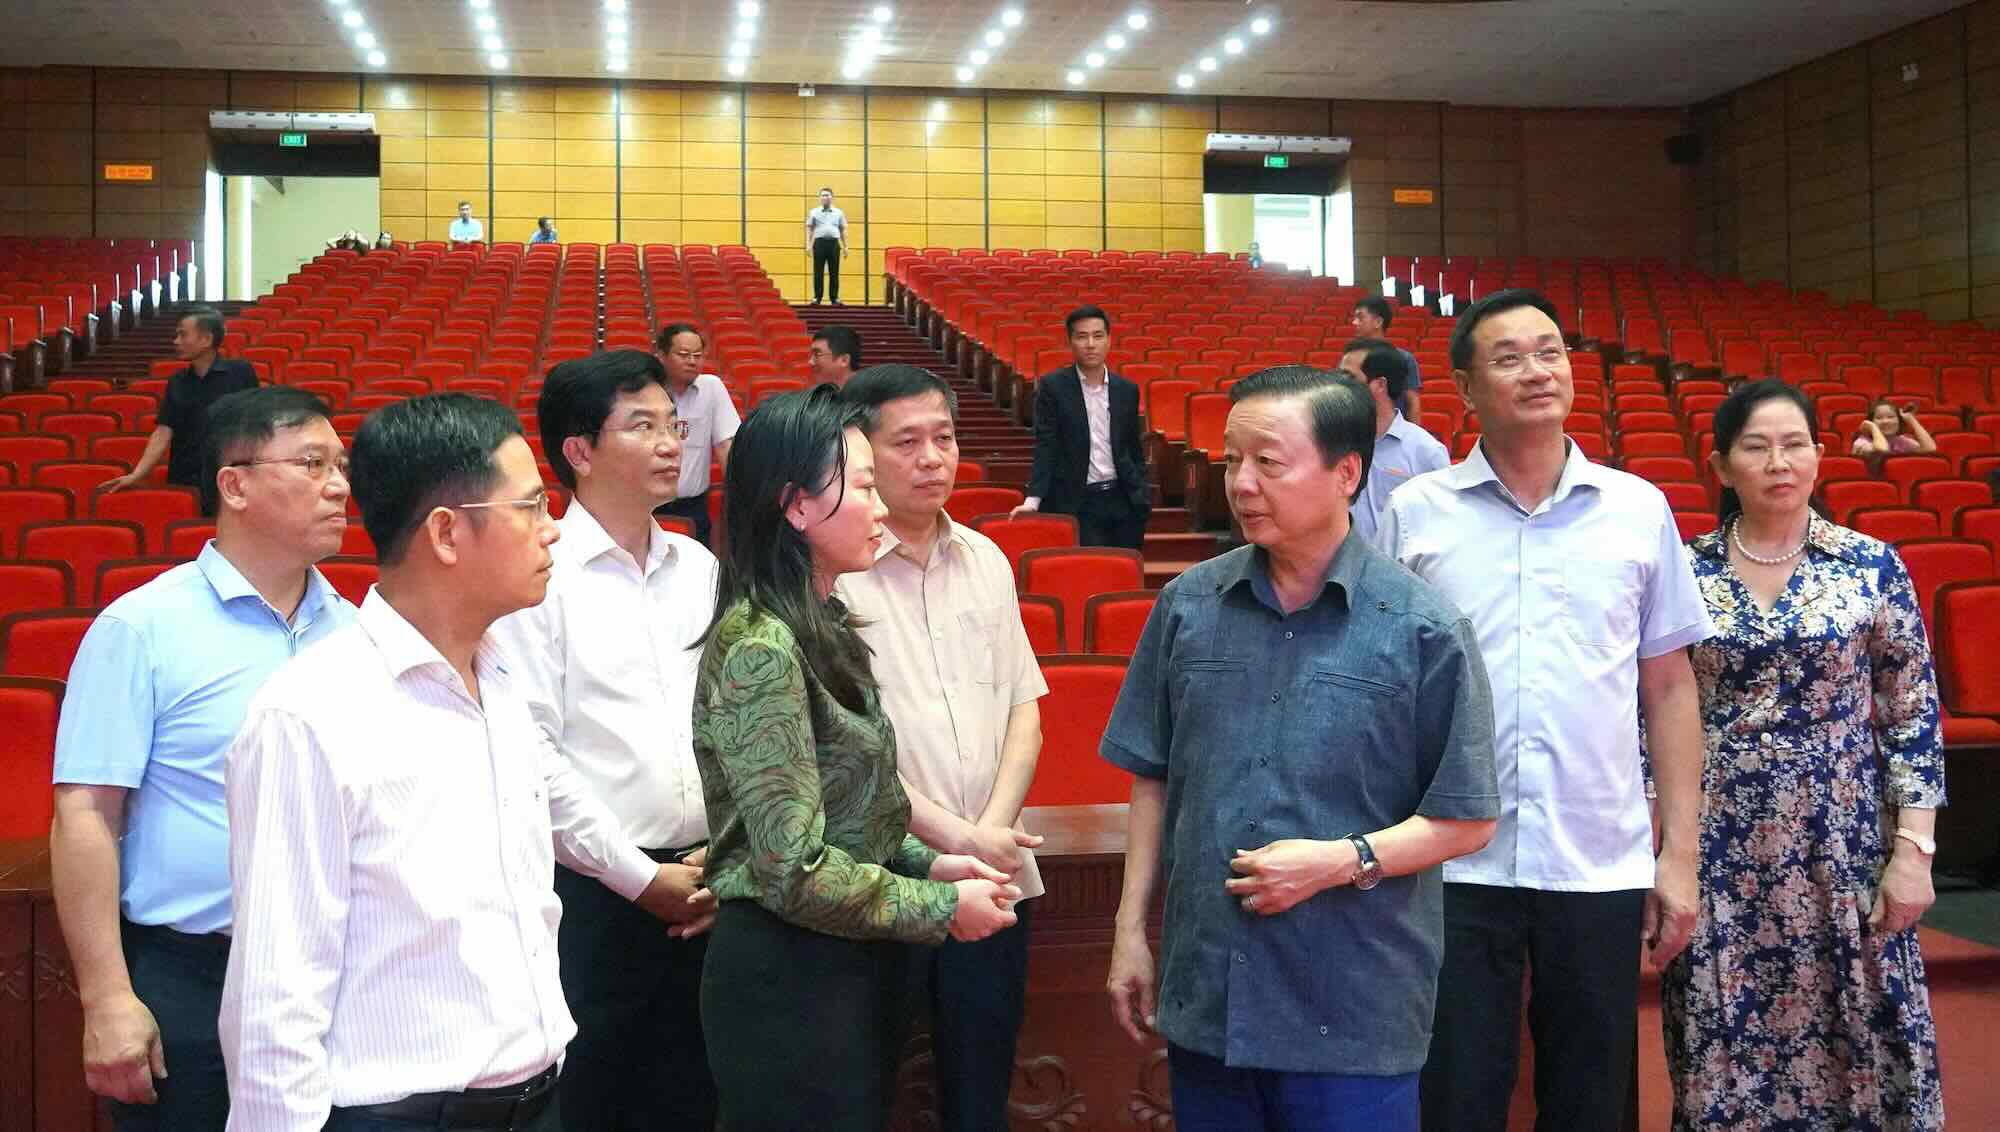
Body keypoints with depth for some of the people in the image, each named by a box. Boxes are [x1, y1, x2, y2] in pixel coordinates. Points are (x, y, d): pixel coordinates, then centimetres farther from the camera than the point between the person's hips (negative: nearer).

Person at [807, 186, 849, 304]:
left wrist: (845, 246, 7)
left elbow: (843, 230, 13)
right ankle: (817, 298, 3)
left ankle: (835, 298, 7)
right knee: (818, 272, -1)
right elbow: (809, 229, 8)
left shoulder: (839, 213, 12)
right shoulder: (814, 212, 10)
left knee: (834, 272, 2)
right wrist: (808, 244, -2)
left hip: (834, 243, 1)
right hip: (820, 242, -1)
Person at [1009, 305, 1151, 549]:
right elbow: (1045, 447, -7)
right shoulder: (1052, 386, -2)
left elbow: (1135, 451, 15)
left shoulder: (1127, 390, 9)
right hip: (1077, 504, -4)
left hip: (1123, 502, 4)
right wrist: (1033, 499, -19)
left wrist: (1142, 495, 4)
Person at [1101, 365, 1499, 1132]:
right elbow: (1153, 780, 9)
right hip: (1203, 996, 3)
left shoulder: (1423, 629, -8)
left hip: (1354, 1014, -3)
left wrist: (1343, 860, -17)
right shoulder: (1187, 606, 2)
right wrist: (1130, 931, 7)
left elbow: (1467, 821, -4)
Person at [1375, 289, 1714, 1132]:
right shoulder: (1413, 513, 1)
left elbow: (1669, 688, 7)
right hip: (1452, 868, -1)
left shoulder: (1639, 509, 4)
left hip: (1603, 869, 1)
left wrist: (1680, 853, 4)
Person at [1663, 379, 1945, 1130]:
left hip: (1844, 843, 0)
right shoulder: (1685, 572, 0)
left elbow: (1914, 712, 0)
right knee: (1727, 1046, 8)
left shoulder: (1871, 565, -1)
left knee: (1857, 1038, 7)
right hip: (1720, 849, 1)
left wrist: (1913, 849, -5)